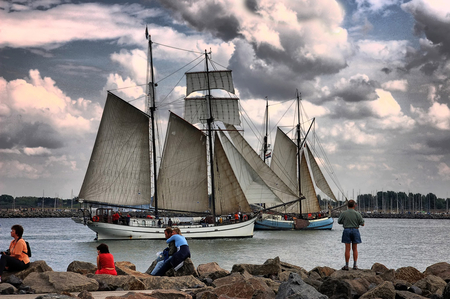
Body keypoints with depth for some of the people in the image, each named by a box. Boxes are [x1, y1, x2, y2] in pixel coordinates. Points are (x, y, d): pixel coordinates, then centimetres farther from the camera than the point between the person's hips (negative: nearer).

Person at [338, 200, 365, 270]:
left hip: (347, 231, 0)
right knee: (355, 249, 7)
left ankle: (346, 265, 2)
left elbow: (339, 222, 6)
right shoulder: (357, 214, -6)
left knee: (347, 249, 1)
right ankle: (355, 265, 7)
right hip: (355, 230, 0)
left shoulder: (343, 213, -5)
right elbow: (362, 224, -3)